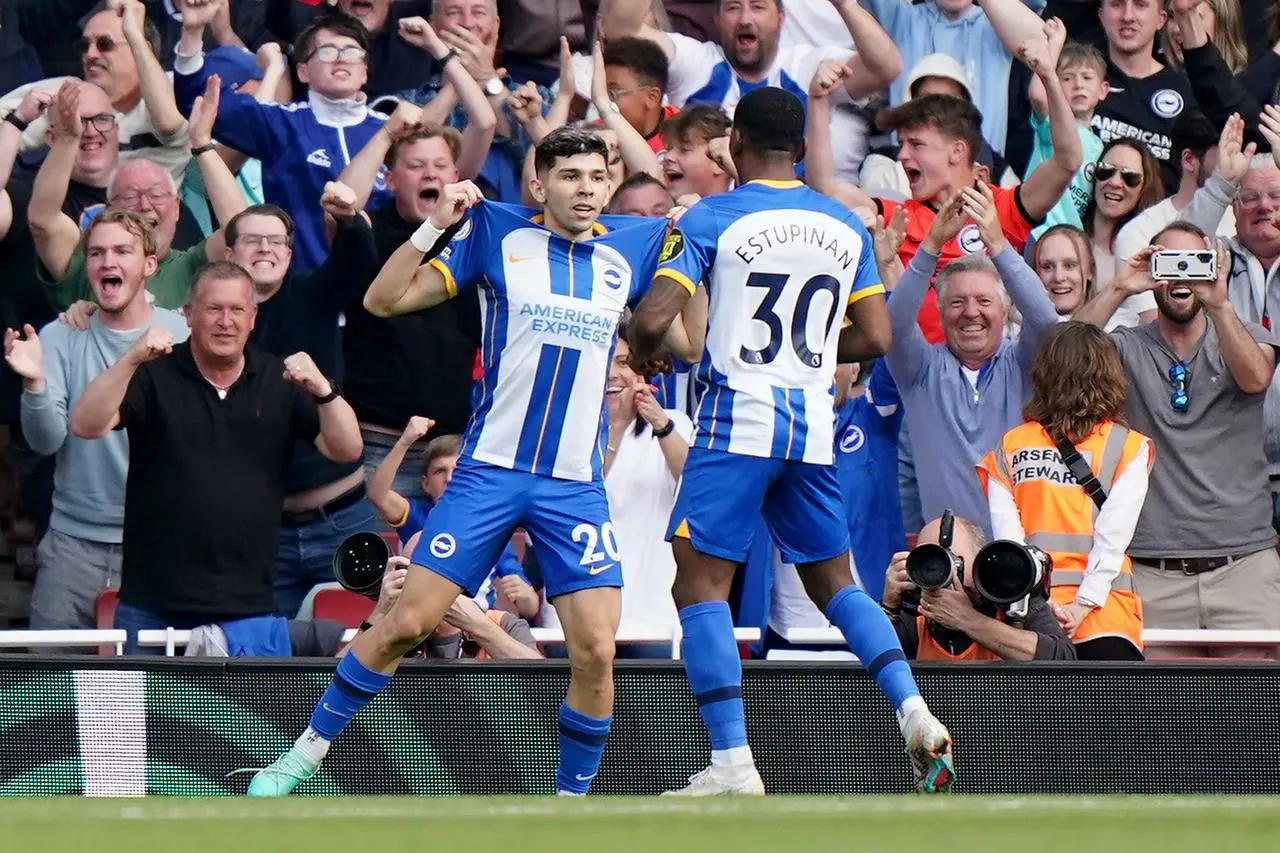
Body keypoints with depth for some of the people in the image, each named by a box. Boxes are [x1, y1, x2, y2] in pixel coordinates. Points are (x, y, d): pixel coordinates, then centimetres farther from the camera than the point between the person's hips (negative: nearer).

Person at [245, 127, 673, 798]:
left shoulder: (632, 247, 7)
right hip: (488, 470, -2)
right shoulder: (498, 234, 1)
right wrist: (435, 226, -11)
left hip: (577, 486, 2)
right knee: (407, 622, -5)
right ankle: (305, 753, 11)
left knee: (594, 650, -10)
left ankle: (572, 800, 7)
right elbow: (383, 300, 3)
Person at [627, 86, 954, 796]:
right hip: (814, 425, 5)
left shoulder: (711, 219, -5)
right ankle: (915, 714, -2)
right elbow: (875, 338, 9)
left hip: (739, 418, -5)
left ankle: (732, 765, -10)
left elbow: (653, 320, -11)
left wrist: (642, 357, 11)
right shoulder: (846, 226, 9)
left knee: (700, 583, -1)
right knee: (834, 581, 17)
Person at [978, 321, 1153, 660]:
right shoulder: (1128, 447, 6)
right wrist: (1084, 605, -8)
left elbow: (1006, 535, -1)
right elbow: (1113, 535, -5)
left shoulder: (1009, 447, 12)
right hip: (1106, 618, -2)